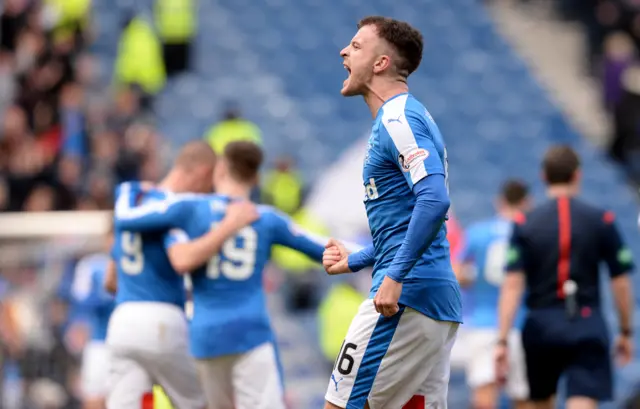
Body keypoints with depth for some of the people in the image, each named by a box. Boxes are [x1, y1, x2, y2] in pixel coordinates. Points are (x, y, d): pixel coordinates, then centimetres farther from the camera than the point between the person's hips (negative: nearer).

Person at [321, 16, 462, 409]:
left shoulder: (397, 118, -10)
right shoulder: (399, 117, 21)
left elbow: (435, 199, -25)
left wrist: (395, 277, -25)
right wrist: (353, 261, 22)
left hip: (406, 298, -10)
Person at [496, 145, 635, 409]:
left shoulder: (524, 224, 0)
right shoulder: (602, 221, 1)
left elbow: (512, 285, -8)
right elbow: (620, 282, 2)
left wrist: (502, 340, -8)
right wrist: (626, 331, 14)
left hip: (541, 326, 1)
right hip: (587, 327, -1)